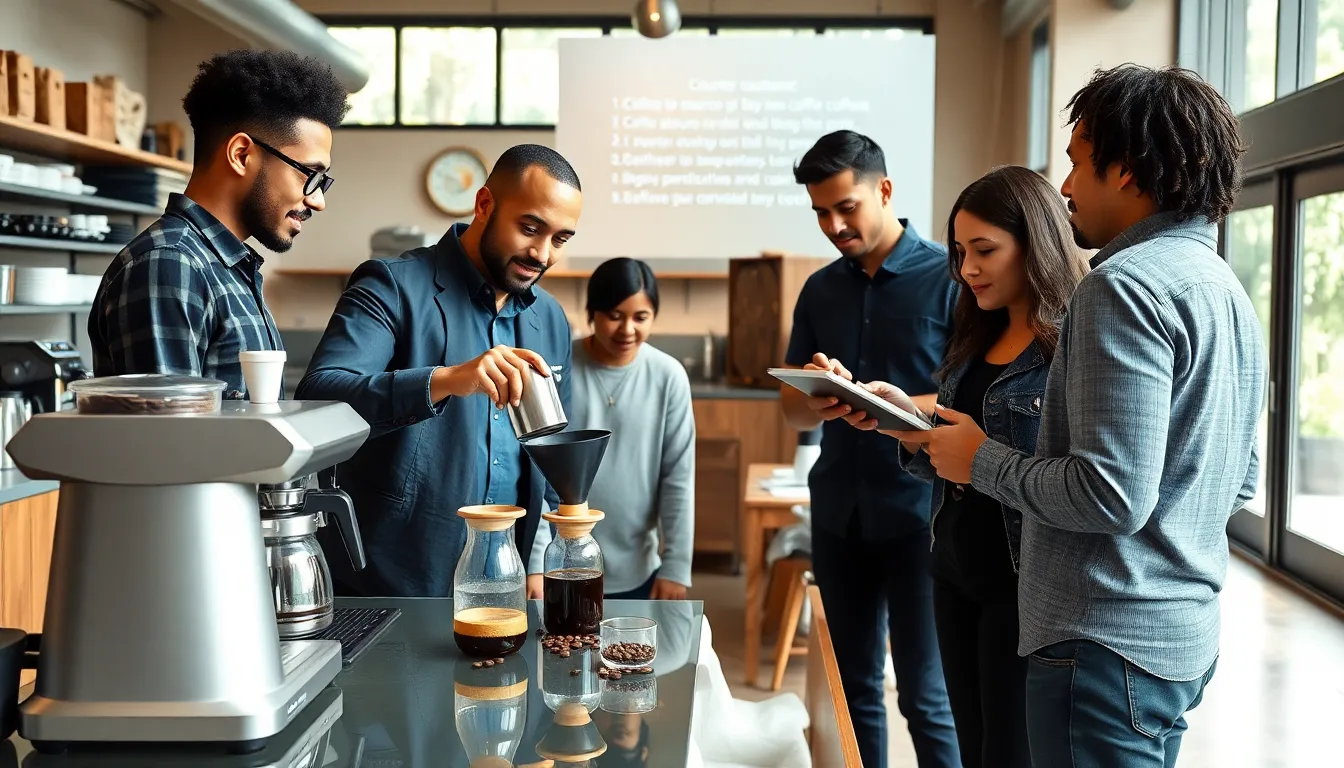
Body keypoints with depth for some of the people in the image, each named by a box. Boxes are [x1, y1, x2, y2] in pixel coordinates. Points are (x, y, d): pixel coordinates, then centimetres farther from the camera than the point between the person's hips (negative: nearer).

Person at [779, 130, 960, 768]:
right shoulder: (819, 290, 10)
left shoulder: (948, 278, -6)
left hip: (919, 511, -5)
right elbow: (795, 411, 9)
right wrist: (819, 397, -14)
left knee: (925, 696, 0)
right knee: (853, 687, 13)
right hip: (839, 514, 5)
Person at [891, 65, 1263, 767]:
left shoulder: (1126, 284, -18)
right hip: (1185, 635, 10)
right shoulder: (1225, 287, 13)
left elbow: (1112, 493, -26)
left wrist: (981, 460, -11)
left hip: (1108, 641, -10)